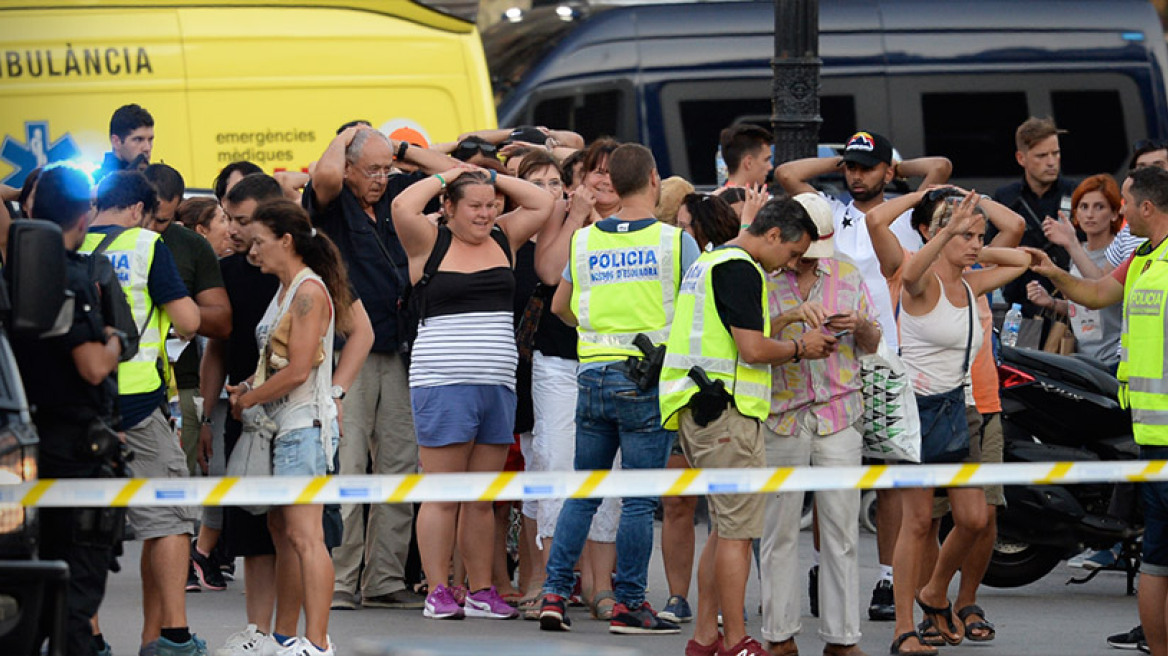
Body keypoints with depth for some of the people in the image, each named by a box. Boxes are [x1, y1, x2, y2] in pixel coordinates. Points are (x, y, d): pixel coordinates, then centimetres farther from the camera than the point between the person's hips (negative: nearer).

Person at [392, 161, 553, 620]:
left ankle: (481, 590, 12)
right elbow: (403, 208, -14)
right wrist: (444, 177, -1)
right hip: (442, 382, -5)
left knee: (483, 497, 8)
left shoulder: (503, 240, 15)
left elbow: (542, 204, 14)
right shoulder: (431, 245, 1)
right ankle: (438, 591, -3)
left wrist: (490, 177, 10)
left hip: (498, 385, 5)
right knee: (442, 495, -4)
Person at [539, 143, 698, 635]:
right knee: (639, 500, 0)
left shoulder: (585, 240, 6)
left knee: (582, 493, 12)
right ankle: (628, 604, 2)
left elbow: (560, 305, 20)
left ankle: (554, 593, 7)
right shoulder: (675, 241, -5)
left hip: (593, 373, 4)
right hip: (648, 378, -4)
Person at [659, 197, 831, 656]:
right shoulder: (740, 269, -13)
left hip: (700, 410, 10)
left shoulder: (710, 262, 20)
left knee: (725, 528, 15)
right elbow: (753, 349, -20)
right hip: (726, 410, -10)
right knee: (737, 531, -6)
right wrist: (799, 348, -2)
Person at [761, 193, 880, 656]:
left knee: (841, 529, 0)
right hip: (781, 416, -2)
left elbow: (872, 345, 15)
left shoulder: (848, 275, 11)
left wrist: (861, 327, -8)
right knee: (779, 530, 1)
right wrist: (790, 316, -26)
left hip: (839, 415, 2)